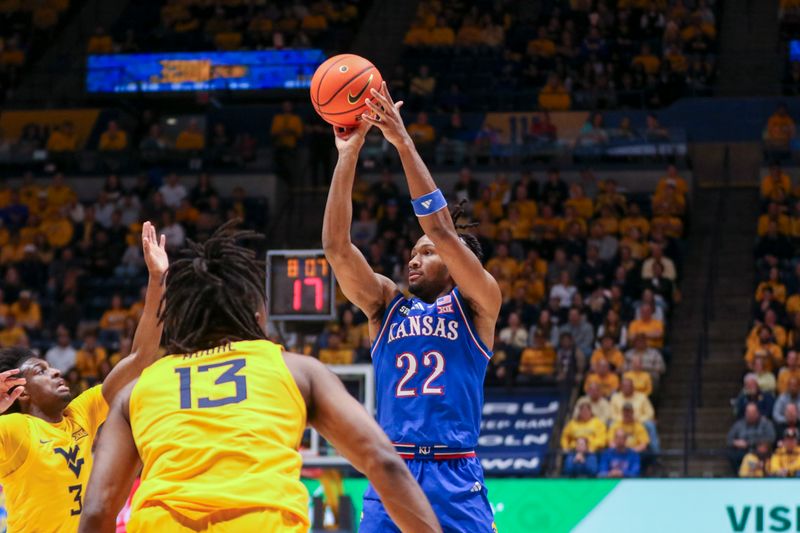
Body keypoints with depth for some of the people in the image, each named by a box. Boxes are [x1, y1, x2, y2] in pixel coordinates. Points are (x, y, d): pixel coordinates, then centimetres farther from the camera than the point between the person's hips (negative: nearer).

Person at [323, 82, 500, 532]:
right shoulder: (387, 306, 16)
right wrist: (348, 156, -3)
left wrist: (404, 143, -9)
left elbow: (440, 229, -6)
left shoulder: (476, 305, 7)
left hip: (456, 481, -3)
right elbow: (337, 247, 5)